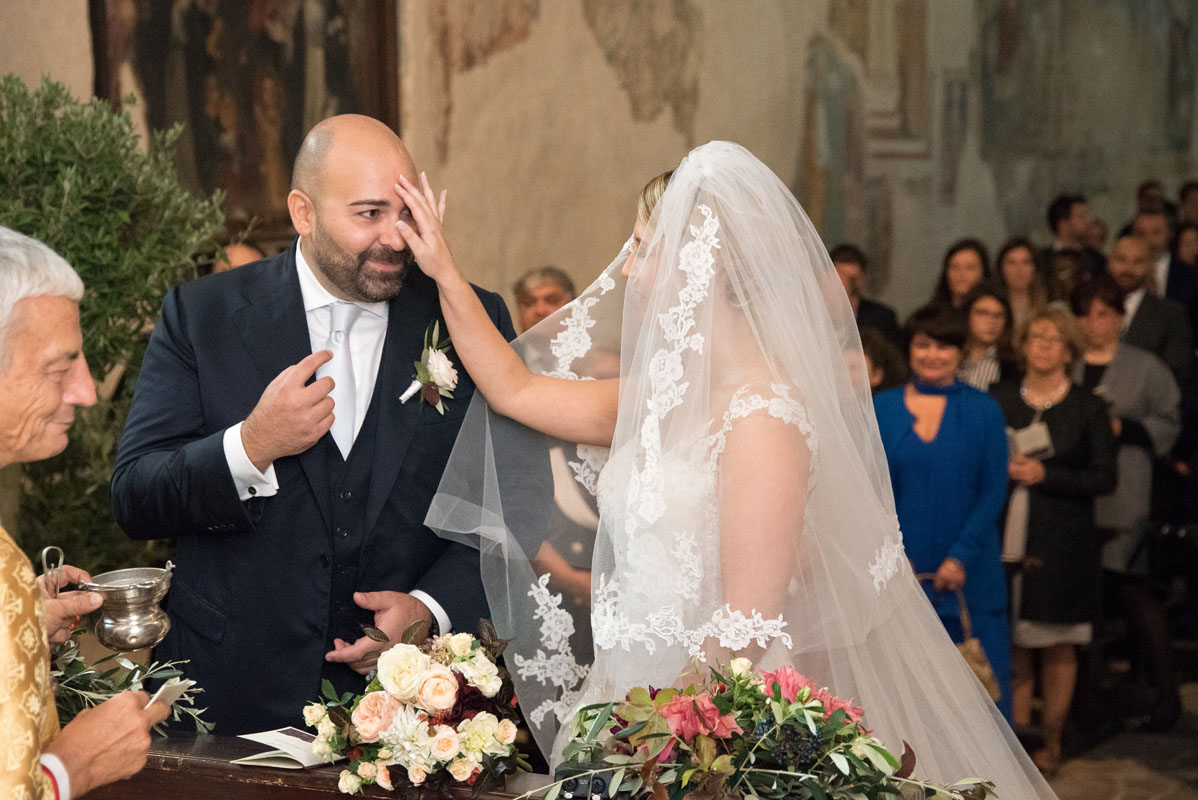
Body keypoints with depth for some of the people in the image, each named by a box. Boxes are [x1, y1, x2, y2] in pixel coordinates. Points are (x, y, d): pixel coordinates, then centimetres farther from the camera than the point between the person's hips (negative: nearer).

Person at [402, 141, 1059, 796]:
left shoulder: (763, 417, -21)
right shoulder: (670, 394, 5)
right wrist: (445, 274, 12)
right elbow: (517, 390, 15)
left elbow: (748, 631, -23)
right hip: (654, 706, 8)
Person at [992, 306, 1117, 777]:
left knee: (1059, 645, 3)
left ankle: (1052, 741, 14)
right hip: (1010, 539, 2)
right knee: (1014, 642, 0)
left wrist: (1046, 475, -12)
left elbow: (1104, 478, -2)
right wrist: (1003, 470, -7)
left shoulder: (1087, 409, 2)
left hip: (1063, 544, -1)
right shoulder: (999, 401, 7)